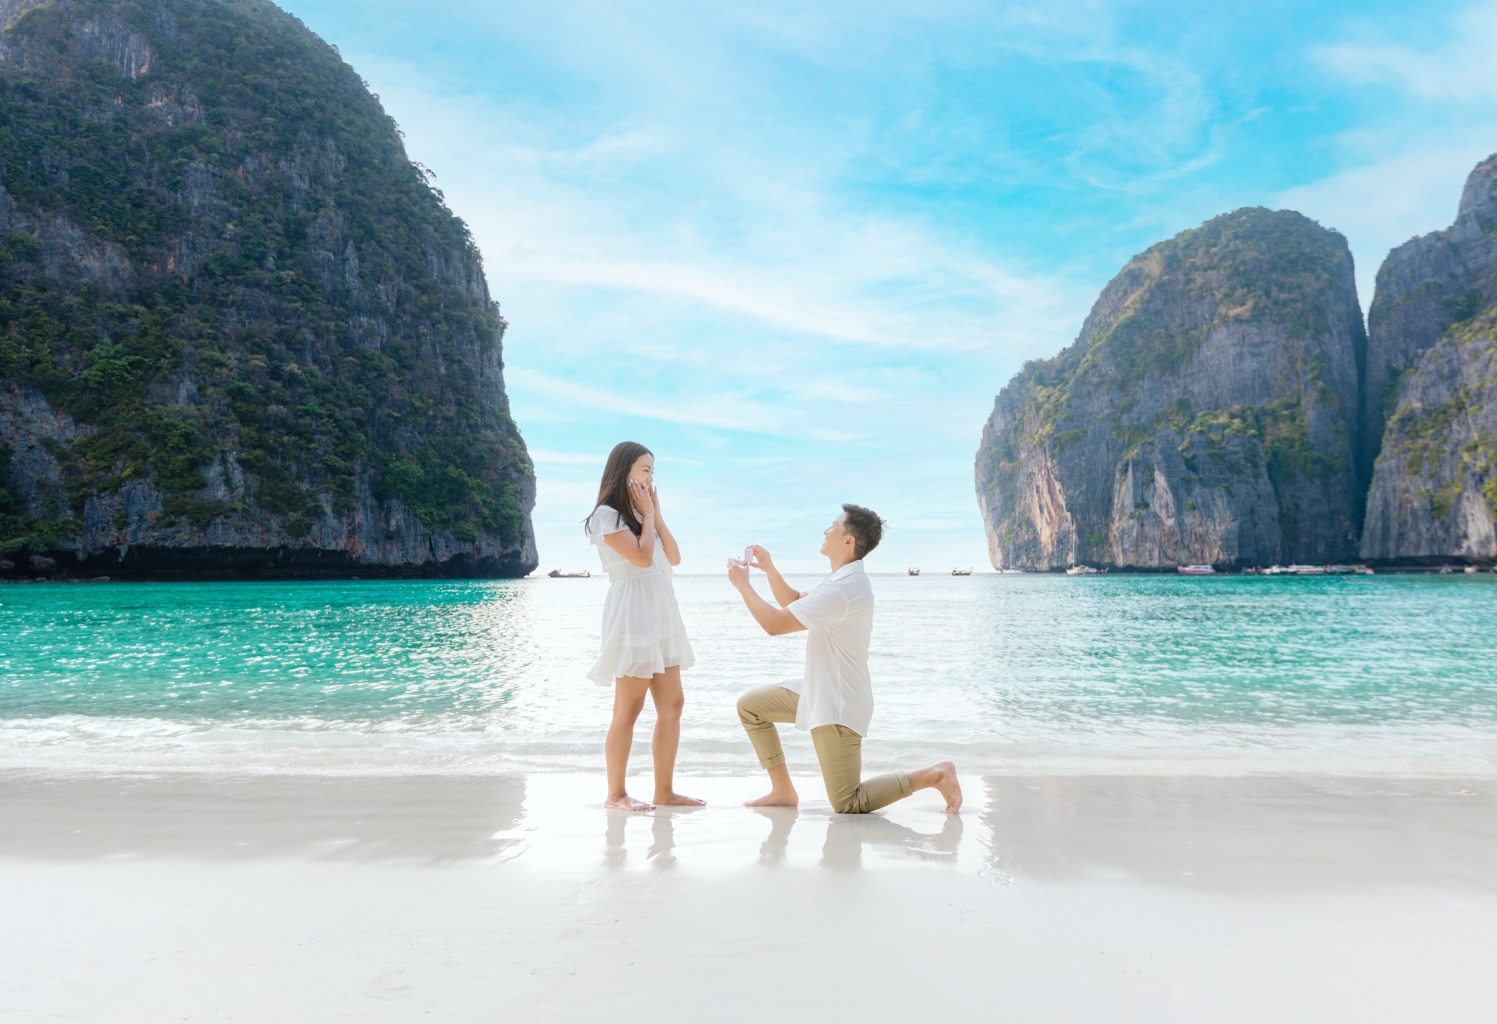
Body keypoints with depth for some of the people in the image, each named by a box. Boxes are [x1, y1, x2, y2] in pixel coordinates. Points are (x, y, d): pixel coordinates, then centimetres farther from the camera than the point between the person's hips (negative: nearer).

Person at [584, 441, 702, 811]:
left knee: (672, 704, 6)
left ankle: (664, 791, 11)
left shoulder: (638, 513, 19)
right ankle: (615, 794, 3)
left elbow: (674, 557, 12)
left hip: (661, 615, 9)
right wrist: (648, 514, -5)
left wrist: (656, 514, 7)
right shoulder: (607, 515, -6)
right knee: (628, 709, -5)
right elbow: (642, 557, -17)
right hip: (632, 615, -9)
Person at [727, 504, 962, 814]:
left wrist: (743, 583, -13)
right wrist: (769, 569, 7)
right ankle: (783, 790, 17)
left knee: (848, 805, -3)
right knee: (750, 705, 13)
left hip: (837, 705, -10)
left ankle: (935, 774, 2)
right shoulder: (845, 579, 7)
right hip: (819, 692, 10)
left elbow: (775, 624, -26)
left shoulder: (843, 589, -27)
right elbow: (794, 603, 20)